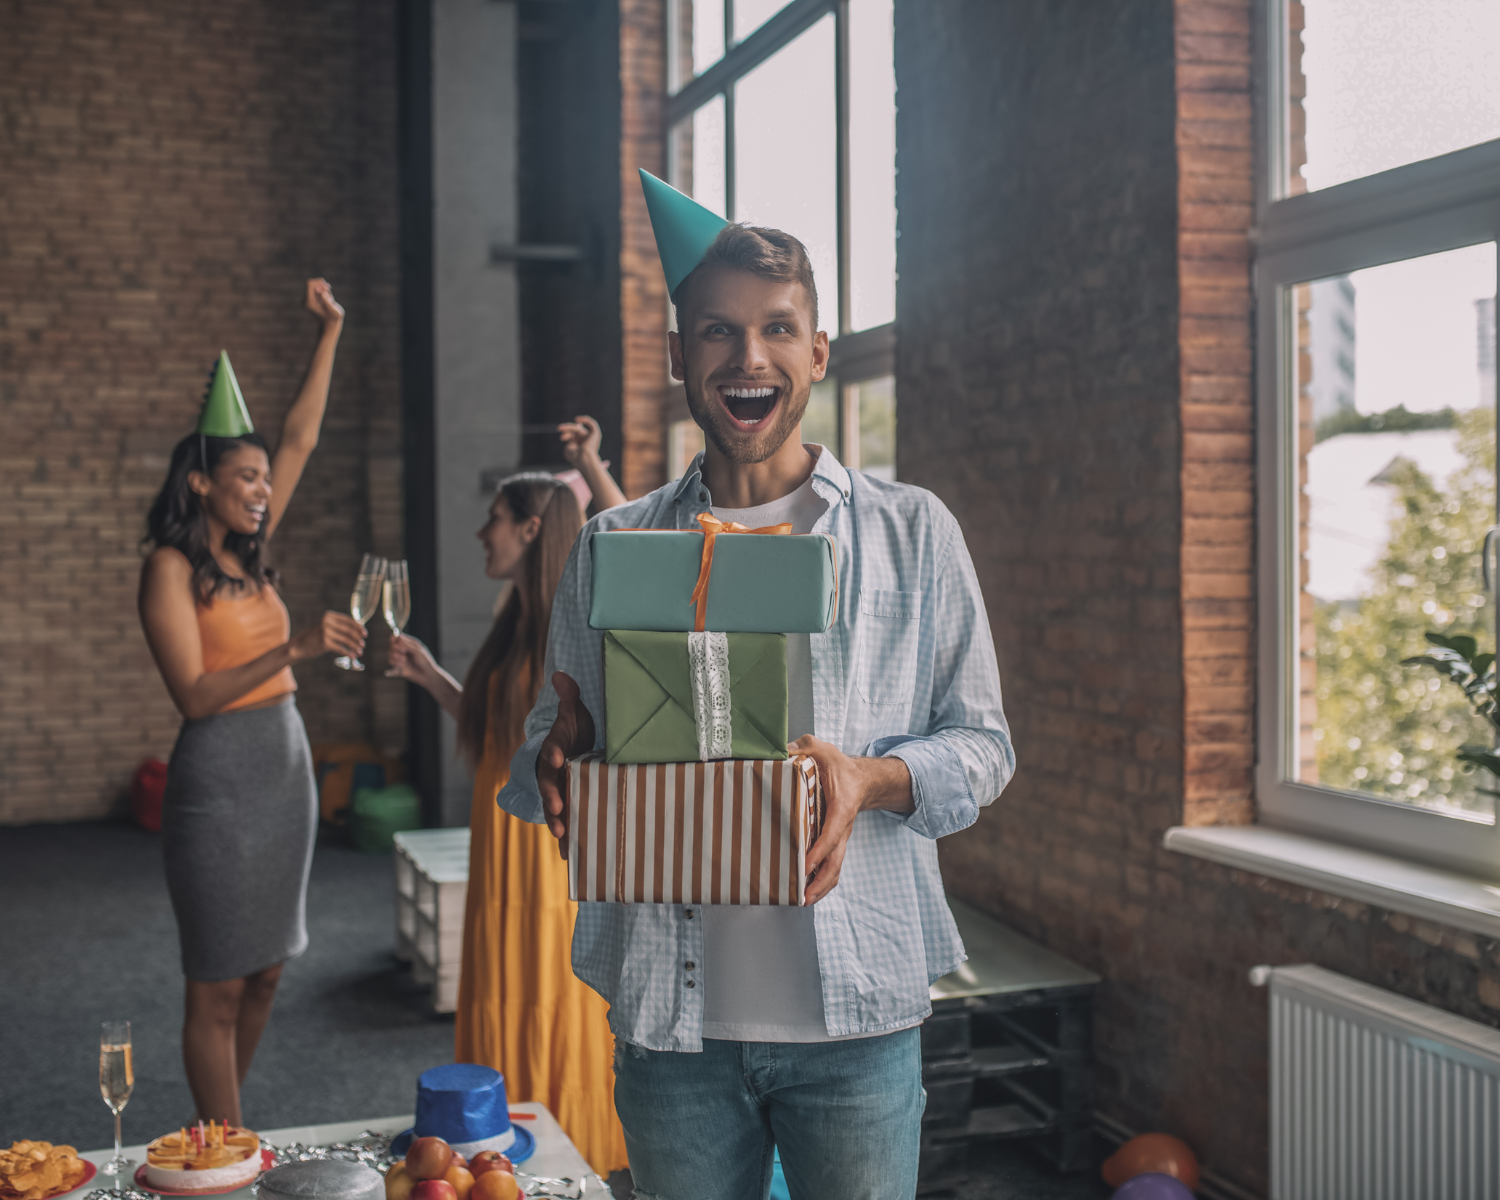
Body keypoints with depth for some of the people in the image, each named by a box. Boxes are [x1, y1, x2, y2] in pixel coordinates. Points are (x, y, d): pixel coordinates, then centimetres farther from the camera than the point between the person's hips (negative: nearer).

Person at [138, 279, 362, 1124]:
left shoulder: (248, 554, 10)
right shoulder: (171, 568, -9)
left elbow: (302, 438, 13)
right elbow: (195, 695, -16)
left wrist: (332, 331, 12)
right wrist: (293, 650, -25)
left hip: (286, 764, 8)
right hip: (221, 774, -8)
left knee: (266, 972, 13)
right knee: (220, 984, 0)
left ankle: (222, 1132, 27)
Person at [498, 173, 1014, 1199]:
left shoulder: (914, 534, 3)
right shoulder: (614, 548, 7)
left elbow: (983, 742, 4)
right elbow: (549, 745, 12)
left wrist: (874, 779, -16)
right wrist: (559, 760, -12)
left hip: (856, 1009, -1)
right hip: (671, 1012, 1)